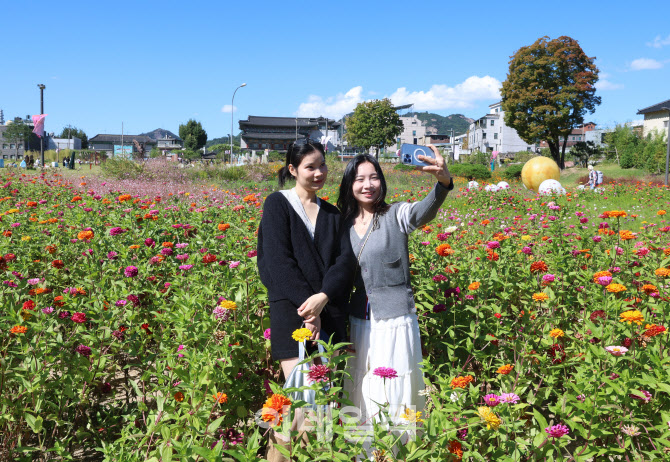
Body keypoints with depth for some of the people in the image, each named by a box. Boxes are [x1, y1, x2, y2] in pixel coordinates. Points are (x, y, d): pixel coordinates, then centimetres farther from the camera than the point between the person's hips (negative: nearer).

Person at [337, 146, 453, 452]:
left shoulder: (396, 216, -7)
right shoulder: (344, 224, 6)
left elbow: (424, 211, -30)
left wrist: (444, 182, -51)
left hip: (394, 321, -4)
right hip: (359, 321, 5)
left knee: (392, 398, 3)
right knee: (362, 397, 16)